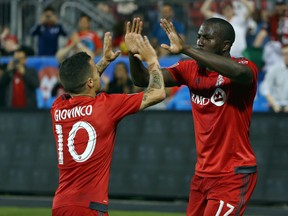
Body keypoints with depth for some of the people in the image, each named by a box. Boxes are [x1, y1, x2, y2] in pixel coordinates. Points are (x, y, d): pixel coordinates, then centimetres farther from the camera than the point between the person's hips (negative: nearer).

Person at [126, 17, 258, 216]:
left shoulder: (245, 67, -12)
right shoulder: (191, 69, 6)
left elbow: (239, 72, -37)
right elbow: (144, 80, 2)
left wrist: (185, 49, -35)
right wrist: (133, 54, -20)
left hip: (234, 176, -7)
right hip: (203, 174, 7)